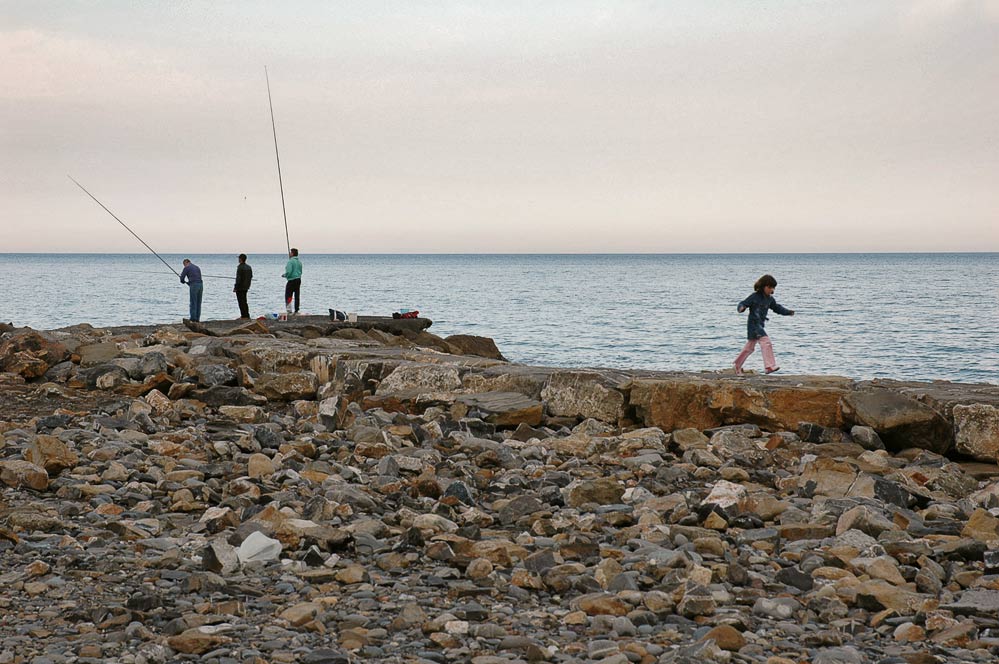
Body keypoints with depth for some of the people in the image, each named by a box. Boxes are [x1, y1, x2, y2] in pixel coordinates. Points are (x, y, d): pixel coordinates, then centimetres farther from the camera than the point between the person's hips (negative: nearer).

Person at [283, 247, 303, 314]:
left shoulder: (290, 261, -14)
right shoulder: (299, 262, 11)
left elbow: (289, 272, -21)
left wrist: (284, 275, -4)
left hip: (292, 280, -8)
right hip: (298, 280, 8)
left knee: (288, 295, -3)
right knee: (297, 296, 11)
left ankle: (289, 310, -10)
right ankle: (296, 310, 13)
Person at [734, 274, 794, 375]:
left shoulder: (770, 299, 8)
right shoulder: (755, 296, -14)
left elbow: (777, 307, 21)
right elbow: (743, 303, -14)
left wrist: (788, 312, 12)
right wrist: (741, 308, -36)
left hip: (760, 325, 9)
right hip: (753, 324, -9)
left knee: (750, 347, 18)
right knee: (766, 342, -21)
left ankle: (738, 365, 32)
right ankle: (770, 366, -24)